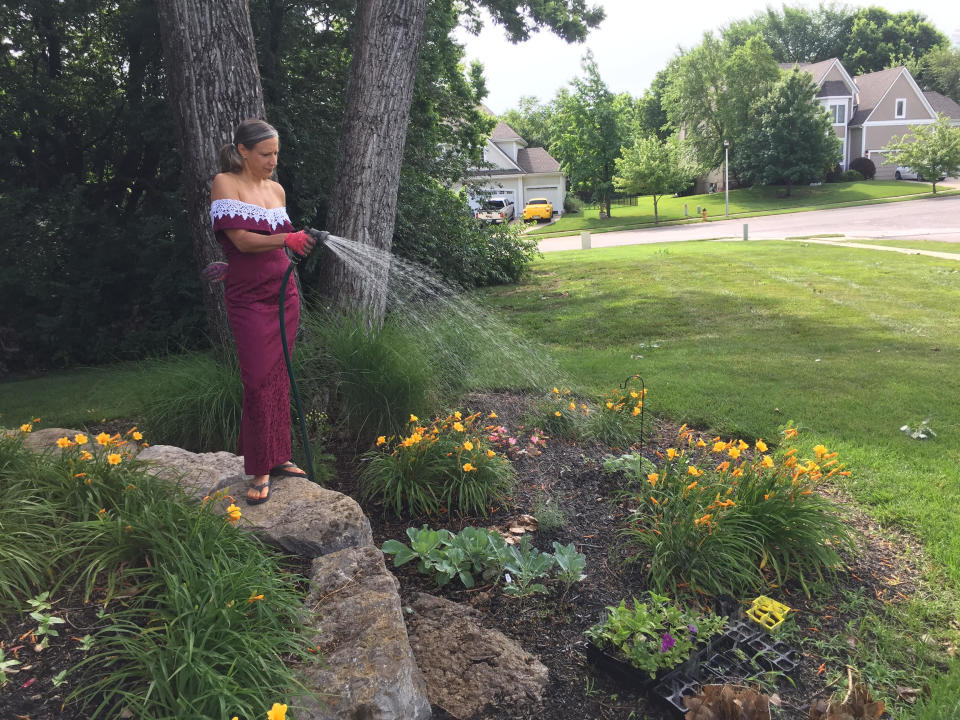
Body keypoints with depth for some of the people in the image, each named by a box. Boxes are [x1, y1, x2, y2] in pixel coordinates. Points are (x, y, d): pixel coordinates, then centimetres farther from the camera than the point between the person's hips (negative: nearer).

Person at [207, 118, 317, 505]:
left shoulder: (276, 189, 11)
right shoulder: (225, 183, -5)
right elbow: (242, 241, -16)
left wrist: (236, 267, 12)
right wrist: (287, 239, -28)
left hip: (283, 292, 5)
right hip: (248, 299, -5)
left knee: (279, 378, 8)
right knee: (258, 381, -7)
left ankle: (278, 457, 18)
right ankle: (260, 470, 3)